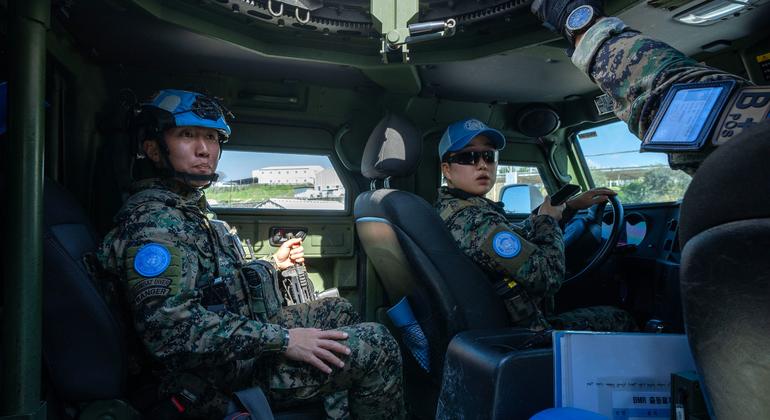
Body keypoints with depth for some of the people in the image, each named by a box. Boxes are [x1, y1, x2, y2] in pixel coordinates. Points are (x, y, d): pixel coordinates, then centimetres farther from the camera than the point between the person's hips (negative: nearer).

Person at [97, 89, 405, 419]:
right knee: (376, 346, -11)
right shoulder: (153, 219, -21)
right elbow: (170, 326, -32)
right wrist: (283, 339, -29)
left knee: (338, 309, 22)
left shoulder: (187, 209, 12)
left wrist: (273, 263, 25)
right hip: (226, 375, -10)